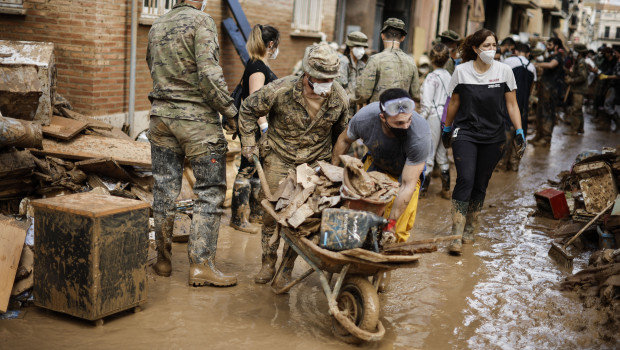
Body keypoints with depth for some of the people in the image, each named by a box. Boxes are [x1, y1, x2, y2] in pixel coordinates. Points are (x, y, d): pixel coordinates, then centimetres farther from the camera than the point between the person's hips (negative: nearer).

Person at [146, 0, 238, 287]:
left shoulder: (156, 26, 13)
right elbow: (208, 72, -18)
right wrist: (229, 111, -11)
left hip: (160, 114, 7)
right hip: (196, 118, -7)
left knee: (164, 190, 11)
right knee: (210, 192, 0)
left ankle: (163, 260, 20)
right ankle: (201, 264, -3)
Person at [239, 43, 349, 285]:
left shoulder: (340, 98, -12)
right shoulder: (281, 91, -21)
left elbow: (340, 133, 8)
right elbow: (248, 110, -5)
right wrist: (249, 143, -5)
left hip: (315, 161, 1)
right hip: (279, 157, -1)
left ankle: (288, 267, 12)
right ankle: (268, 262, 18)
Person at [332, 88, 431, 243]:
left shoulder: (420, 135, -39)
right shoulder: (363, 118, -31)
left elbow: (408, 186, -32)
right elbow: (344, 140, -5)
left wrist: (391, 223, -33)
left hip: (408, 170, -2)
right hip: (375, 163, 2)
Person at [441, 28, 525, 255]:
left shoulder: (504, 71, 0)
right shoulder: (462, 71, -1)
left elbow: (512, 105, 4)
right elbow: (454, 103, 10)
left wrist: (519, 132, -3)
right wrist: (447, 130, 17)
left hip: (493, 138, 2)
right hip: (465, 134, -1)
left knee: (480, 185, 7)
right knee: (465, 180, -14)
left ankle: (470, 230, 21)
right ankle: (456, 235, -13)